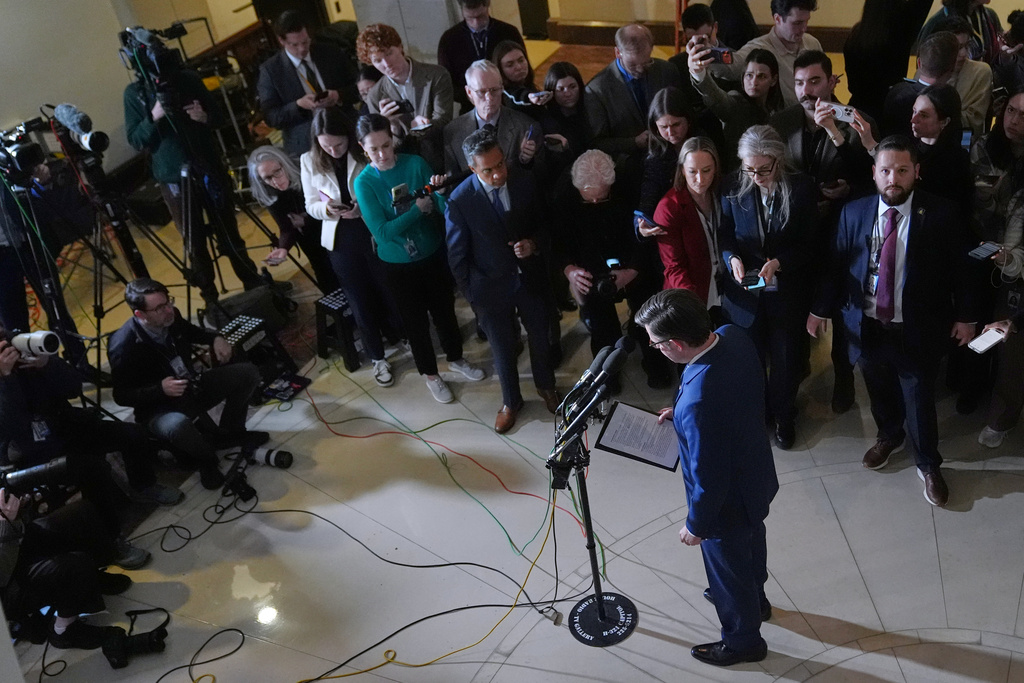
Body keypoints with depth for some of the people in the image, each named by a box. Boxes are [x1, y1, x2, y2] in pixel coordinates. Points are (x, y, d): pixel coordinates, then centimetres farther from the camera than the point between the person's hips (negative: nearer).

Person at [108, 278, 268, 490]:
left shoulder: (171, 317, -9)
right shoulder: (123, 346, -27)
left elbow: (190, 332, 16)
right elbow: (121, 396, -18)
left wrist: (215, 339, -4)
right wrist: (160, 389, -33)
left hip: (193, 386, 7)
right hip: (159, 407, -7)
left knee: (248, 373, -3)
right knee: (178, 426, -41)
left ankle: (229, 433, 15)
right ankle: (206, 458, -6)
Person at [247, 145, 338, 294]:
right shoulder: (271, 197, -18)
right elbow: (286, 229, -18)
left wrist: (305, 222, -21)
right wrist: (283, 248, -37)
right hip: (310, 239, 2)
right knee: (328, 283, 6)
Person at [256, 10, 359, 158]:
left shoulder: (330, 53, 4)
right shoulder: (270, 70, -3)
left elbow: (358, 87, 8)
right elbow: (270, 117, -4)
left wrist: (339, 96, -13)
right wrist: (299, 105, -21)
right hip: (306, 147, -2)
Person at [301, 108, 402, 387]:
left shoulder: (365, 155, -13)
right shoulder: (310, 161, -4)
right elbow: (311, 204, 3)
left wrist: (365, 207, -27)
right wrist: (327, 209, -19)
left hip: (374, 234, -2)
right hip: (340, 240, 2)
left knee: (390, 293, 13)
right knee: (360, 303, 14)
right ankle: (377, 358, 33)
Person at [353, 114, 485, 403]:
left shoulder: (415, 163, -12)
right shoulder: (364, 182, -16)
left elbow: (444, 207, -13)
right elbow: (382, 231, -22)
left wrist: (439, 192, -35)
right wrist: (418, 209, -28)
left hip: (433, 254, 2)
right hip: (398, 265, -2)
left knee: (445, 310, 20)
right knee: (416, 320, 15)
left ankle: (455, 358, 46)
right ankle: (430, 374, 37)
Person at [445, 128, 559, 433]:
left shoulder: (525, 182, -15)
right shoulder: (460, 201, -23)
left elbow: (543, 222, 2)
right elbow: (457, 256, -11)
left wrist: (534, 244, -18)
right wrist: (471, 293, -6)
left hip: (531, 278, 2)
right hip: (492, 287, -2)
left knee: (540, 338, 23)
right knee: (502, 349, 18)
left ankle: (546, 386, 52)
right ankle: (510, 401, 45)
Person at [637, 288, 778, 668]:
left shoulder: (698, 403, -45)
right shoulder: (733, 336, -19)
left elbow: (709, 479, -30)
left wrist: (696, 526, -13)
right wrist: (681, 411, 2)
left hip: (728, 502, -8)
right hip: (757, 476, 8)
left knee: (728, 572, 22)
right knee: (751, 542, 35)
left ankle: (743, 641, 51)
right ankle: (756, 599, 65)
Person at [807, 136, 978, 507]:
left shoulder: (940, 213, -12)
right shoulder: (854, 212, -5)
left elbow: (960, 268, -3)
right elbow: (836, 265, 3)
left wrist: (965, 316, 0)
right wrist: (820, 308, 5)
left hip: (917, 329, -2)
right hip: (867, 325, 3)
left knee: (919, 399, 10)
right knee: (879, 390, 22)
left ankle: (928, 465, 34)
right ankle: (889, 436, 52)